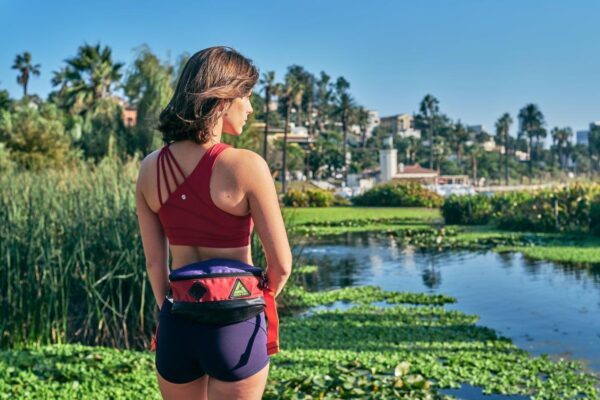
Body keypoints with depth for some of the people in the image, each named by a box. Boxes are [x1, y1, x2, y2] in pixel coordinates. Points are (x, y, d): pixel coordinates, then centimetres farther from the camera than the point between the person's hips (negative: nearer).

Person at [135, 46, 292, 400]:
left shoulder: (151, 167, -1)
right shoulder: (246, 165, -16)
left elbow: (154, 261, 5)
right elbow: (281, 264, -11)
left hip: (176, 325, 5)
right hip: (235, 327, -4)